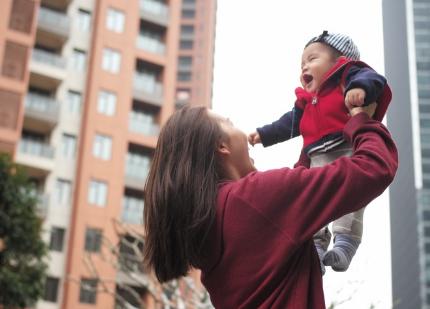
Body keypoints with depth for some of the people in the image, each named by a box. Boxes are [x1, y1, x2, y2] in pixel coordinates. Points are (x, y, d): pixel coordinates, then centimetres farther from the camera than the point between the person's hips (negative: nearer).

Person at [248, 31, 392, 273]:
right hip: (319, 160, 8)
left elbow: (371, 78, -14)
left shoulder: (347, 76, 6)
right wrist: (263, 135, 40)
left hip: (349, 149, -8)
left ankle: (344, 244, -26)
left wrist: (360, 88, -36)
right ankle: (316, 246, -3)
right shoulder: (306, 102, 29)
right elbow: (288, 124, 40)